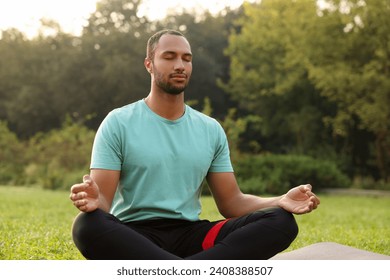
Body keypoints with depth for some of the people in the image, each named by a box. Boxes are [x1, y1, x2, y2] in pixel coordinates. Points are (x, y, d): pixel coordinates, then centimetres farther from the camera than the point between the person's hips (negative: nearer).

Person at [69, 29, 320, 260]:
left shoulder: (211, 130, 12)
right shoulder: (118, 123, 0)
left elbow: (231, 202, 10)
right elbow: (104, 200, -5)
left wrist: (281, 201, -10)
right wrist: (93, 201, -31)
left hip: (190, 235, 4)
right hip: (133, 237, -4)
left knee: (282, 221, -19)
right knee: (88, 225, -38)